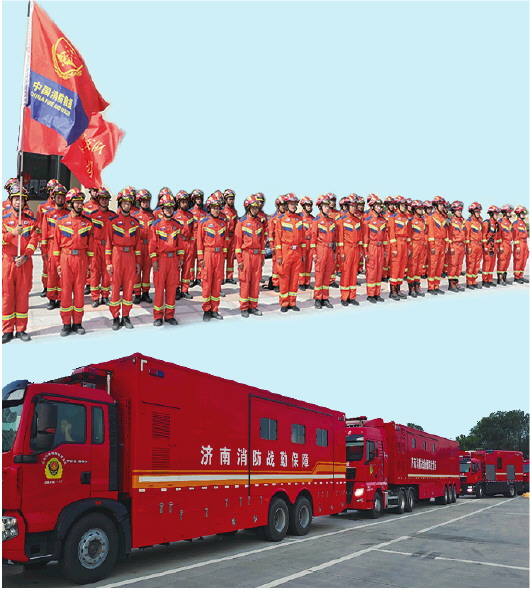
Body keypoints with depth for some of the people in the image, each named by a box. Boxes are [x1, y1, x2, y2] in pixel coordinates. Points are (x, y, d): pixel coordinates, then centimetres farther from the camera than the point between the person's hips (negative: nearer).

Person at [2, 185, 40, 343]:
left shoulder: (30, 219, 6)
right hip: (7, 261, -1)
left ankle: (21, 329, 14)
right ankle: (7, 331, 9)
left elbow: (34, 240, -1)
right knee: (7, 295, 2)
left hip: (25, 262, 1)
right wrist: (12, 233, -24)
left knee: (23, 294, 5)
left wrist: (25, 256, -14)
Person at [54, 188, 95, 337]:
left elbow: (90, 243, 7)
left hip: (81, 258, 1)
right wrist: (58, 263, 1)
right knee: (65, 290, 2)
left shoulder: (87, 222, 4)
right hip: (66, 257, -1)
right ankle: (66, 324, 10)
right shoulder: (61, 221, 2)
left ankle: (77, 323, 14)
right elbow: (57, 243, 5)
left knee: (79, 290, 4)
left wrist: (89, 262, 3)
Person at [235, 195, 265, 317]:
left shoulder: (260, 223, 12)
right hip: (246, 254, -4)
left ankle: (253, 306, 15)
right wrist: (239, 259, -9)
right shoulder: (241, 222, -2)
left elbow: (262, 241, 15)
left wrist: (262, 257, 11)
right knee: (245, 282, -2)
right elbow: (238, 241, -5)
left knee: (256, 281, 6)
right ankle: (244, 308, 5)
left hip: (257, 255, 4)